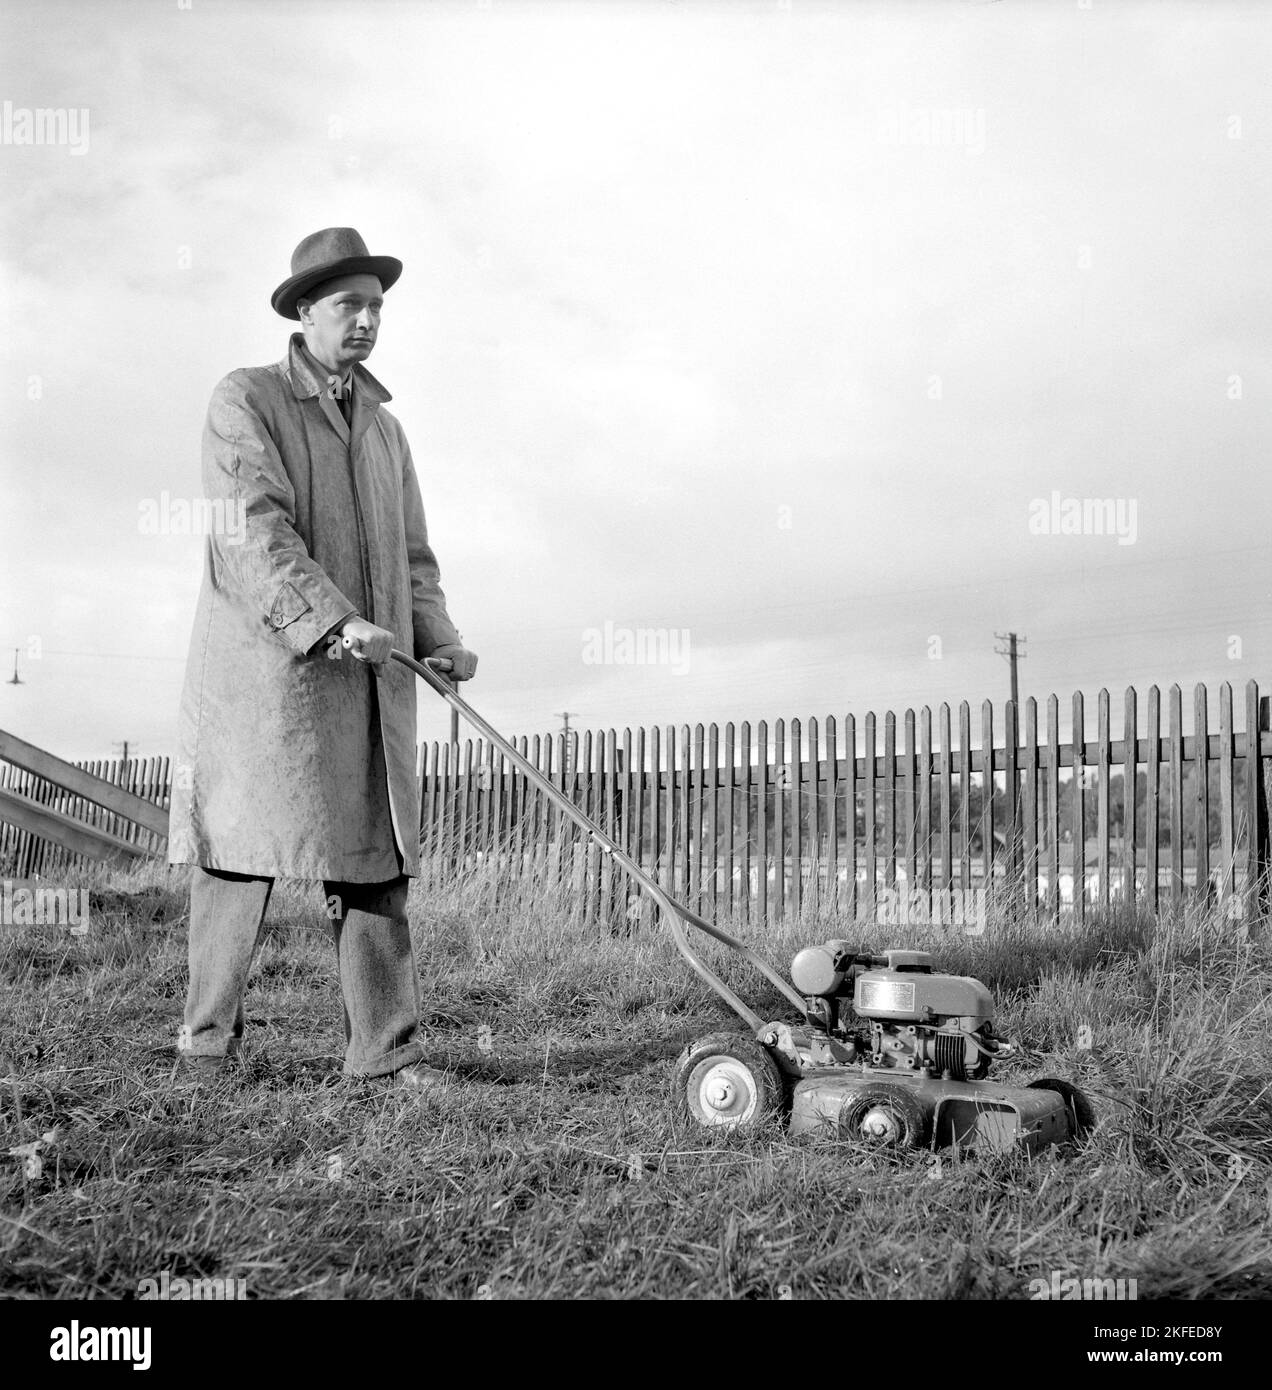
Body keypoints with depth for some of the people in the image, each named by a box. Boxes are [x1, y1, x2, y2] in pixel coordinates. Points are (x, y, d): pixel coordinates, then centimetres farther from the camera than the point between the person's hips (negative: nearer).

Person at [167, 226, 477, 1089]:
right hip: (263, 667, -5)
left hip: (369, 679, 6)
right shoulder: (246, 400, 1)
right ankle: (208, 1035, 13)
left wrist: (439, 641, 2)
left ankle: (385, 1047, 4)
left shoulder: (386, 429, 22)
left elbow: (412, 557, 20)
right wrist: (335, 622, -25)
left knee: (376, 859, 1)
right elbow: (255, 530, -13)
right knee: (244, 855, 0)